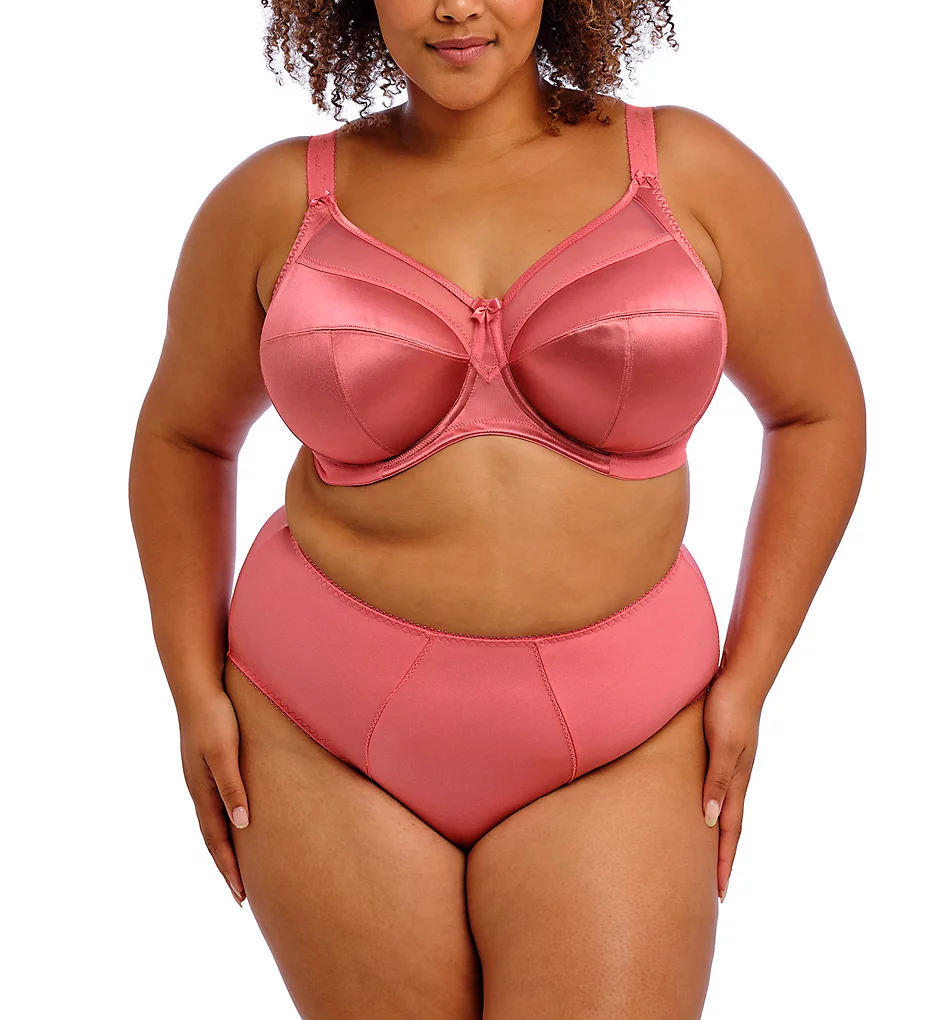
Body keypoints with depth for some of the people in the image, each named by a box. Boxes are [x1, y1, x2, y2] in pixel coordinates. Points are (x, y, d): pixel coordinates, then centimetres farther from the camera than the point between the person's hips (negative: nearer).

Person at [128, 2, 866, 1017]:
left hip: (609, 743, 0)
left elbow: (817, 409, 6)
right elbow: (183, 434, 12)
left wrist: (745, 682, 0)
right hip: (331, 735, 1)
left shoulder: (692, 173, -2)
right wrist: (195, 689, 4)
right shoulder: (277, 201, -1)